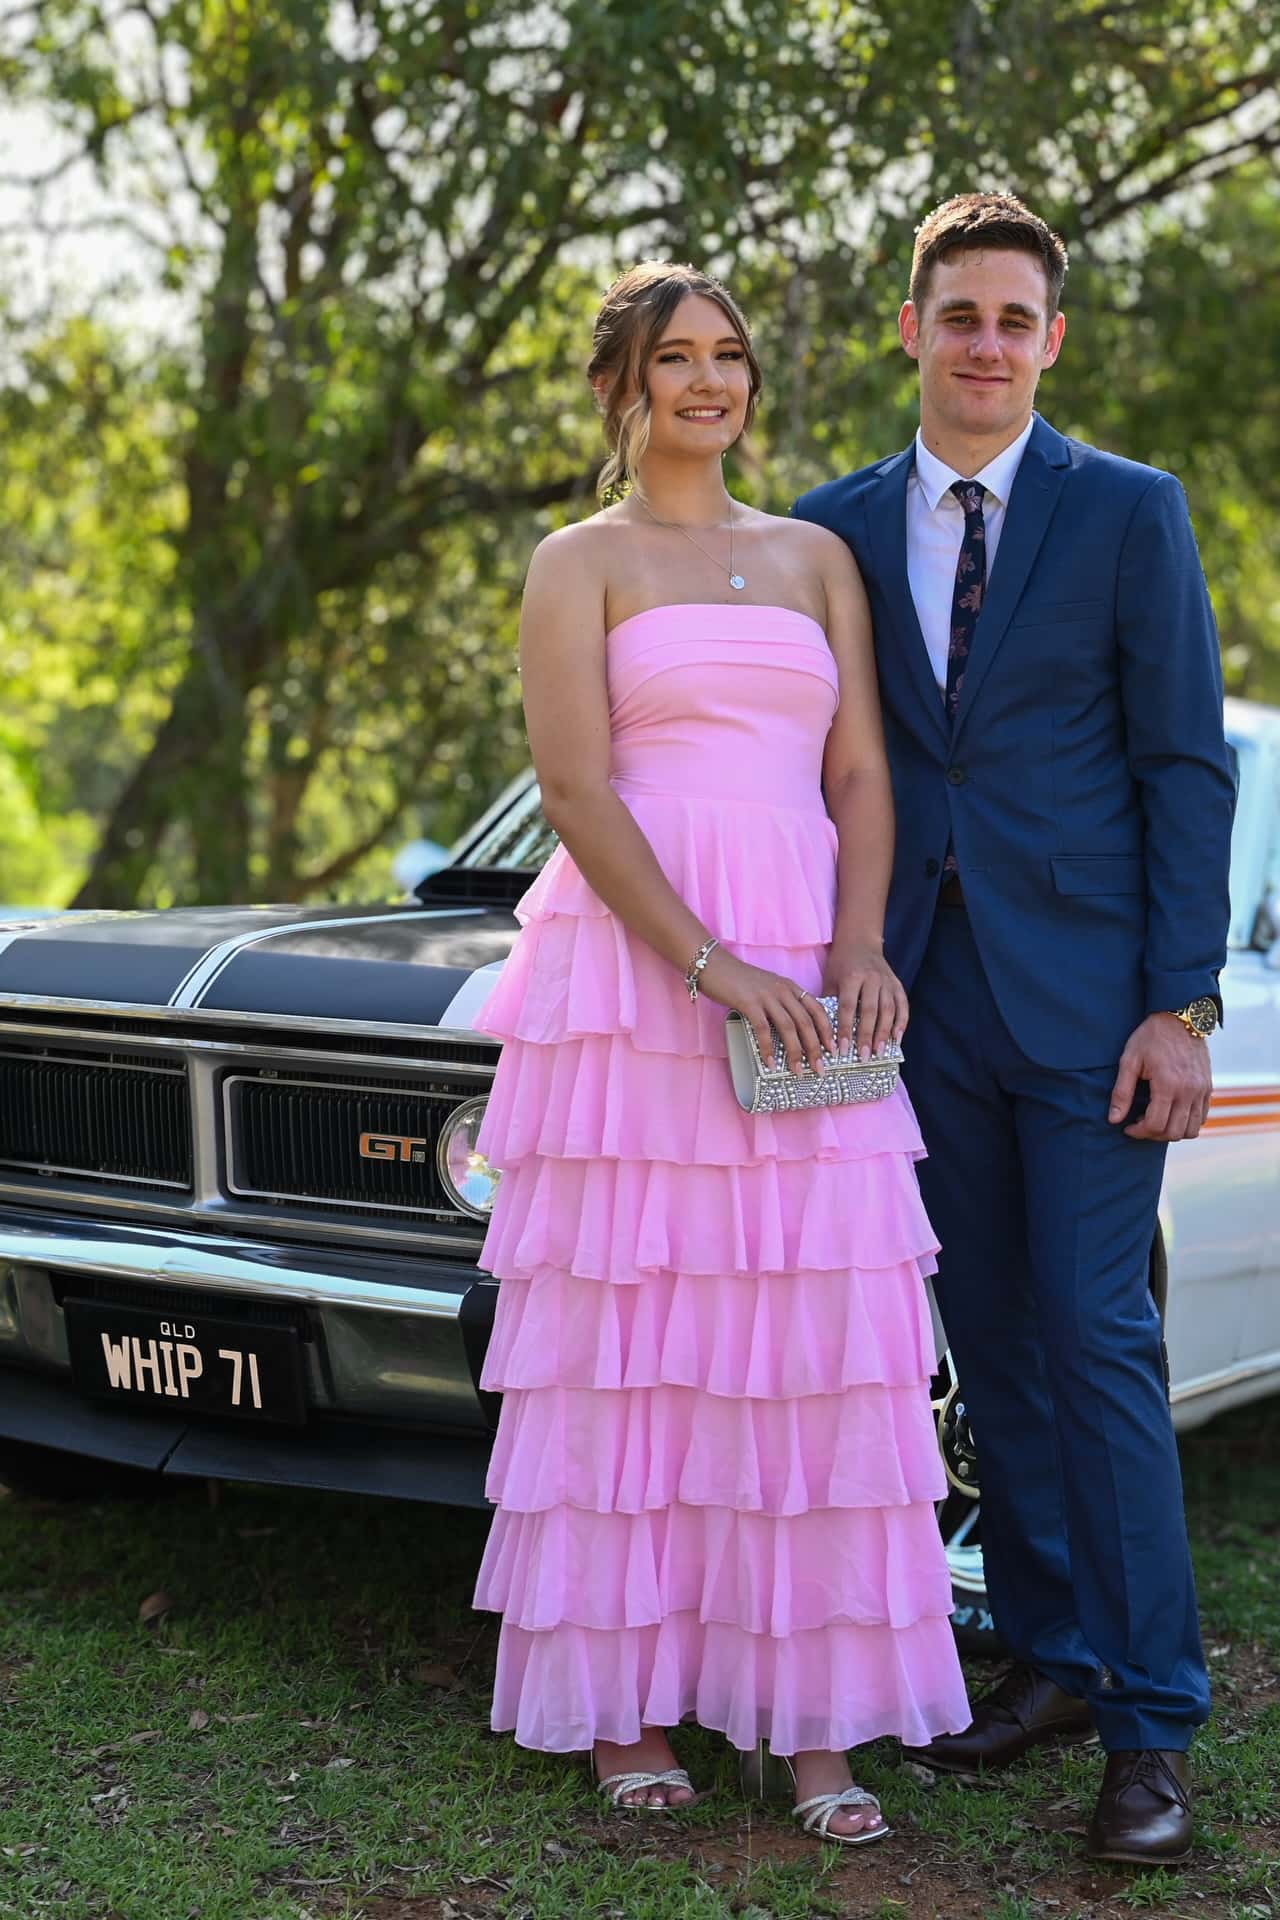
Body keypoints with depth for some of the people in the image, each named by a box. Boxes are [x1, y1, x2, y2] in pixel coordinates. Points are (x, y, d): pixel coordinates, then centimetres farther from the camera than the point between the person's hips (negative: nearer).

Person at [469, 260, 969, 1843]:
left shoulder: (816, 557, 17)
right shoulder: (579, 562, 5)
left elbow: (861, 775, 10)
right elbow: (574, 787, -6)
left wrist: (860, 949, -7)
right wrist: (711, 967, -16)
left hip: (806, 980, 3)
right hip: (629, 970, -3)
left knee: (817, 1343, -1)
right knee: (628, 1338, 0)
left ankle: (812, 1715, 6)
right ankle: (623, 1701, 10)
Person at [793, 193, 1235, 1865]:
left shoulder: (1129, 513, -1)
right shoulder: (839, 526, 9)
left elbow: (1187, 764, -3)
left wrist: (1181, 1006, -9)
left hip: (1085, 989, -4)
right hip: (923, 988, 4)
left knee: (1097, 1338, -5)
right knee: (992, 1341, 10)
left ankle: (1151, 1729, 3)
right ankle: (1053, 1660, 23)